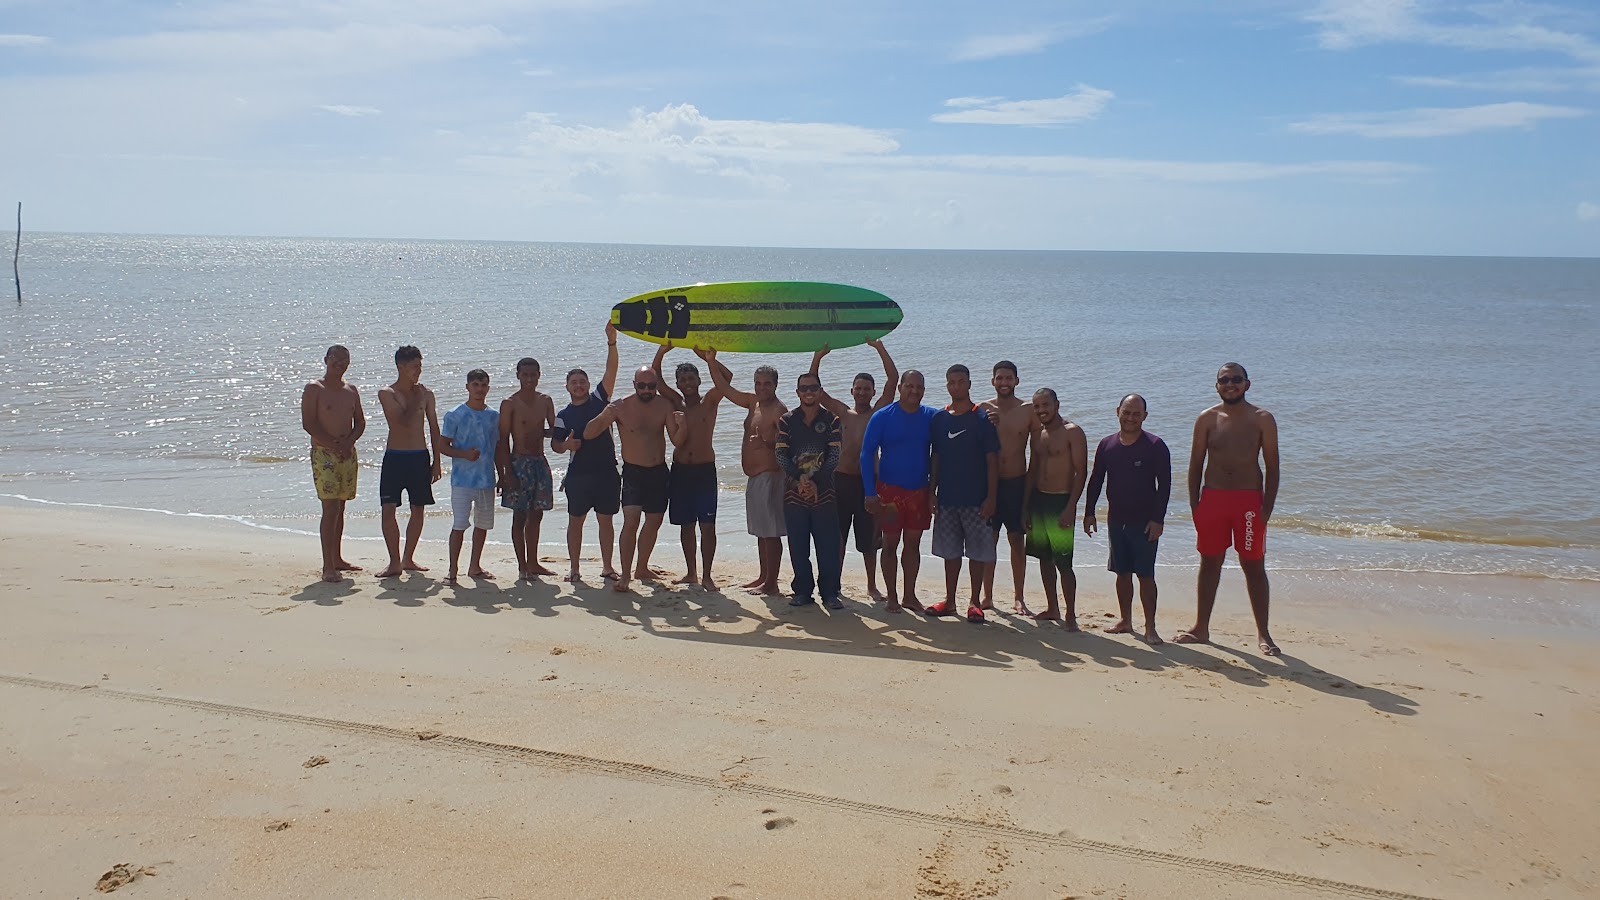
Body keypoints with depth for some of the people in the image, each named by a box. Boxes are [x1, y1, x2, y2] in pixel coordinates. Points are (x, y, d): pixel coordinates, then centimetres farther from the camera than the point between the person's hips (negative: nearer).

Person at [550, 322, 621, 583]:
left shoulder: (599, 399, 4)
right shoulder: (564, 416, 3)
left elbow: (610, 371, -6)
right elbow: (555, 444, 8)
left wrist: (611, 342, -18)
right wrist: (566, 445, -15)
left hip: (607, 471, 1)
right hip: (578, 474, 0)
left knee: (605, 521, 7)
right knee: (576, 521, 5)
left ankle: (607, 566, 17)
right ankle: (574, 568, 14)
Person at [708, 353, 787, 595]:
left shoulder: (779, 411, -12)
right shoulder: (753, 402, 13)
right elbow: (725, 388, 17)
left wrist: (767, 443, -35)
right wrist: (711, 363, 11)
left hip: (769, 476, -9)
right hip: (754, 477, 9)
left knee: (771, 532, -6)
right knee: (761, 531, 15)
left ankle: (771, 582, -3)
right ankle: (763, 577, 23)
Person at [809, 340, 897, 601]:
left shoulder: (879, 412, 3)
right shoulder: (843, 412, 10)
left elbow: (893, 379, -7)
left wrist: (879, 348, -10)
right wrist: (818, 358, -6)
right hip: (842, 479, 2)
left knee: (869, 538, 6)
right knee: (837, 535, 6)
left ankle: (872, 586, 18)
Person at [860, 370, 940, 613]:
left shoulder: (932, 418, 1)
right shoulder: (883, 417, -6)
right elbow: (867, 454, -7)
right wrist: (870, 493, -13)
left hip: (919, 491, 3)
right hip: (890, 490, -3)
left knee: (913, 543, 9)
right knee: (891, 543, 3)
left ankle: (909, 595, 19)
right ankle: (892, 597, 13)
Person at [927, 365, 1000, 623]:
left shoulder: (982, 418, -5)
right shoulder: (939, 418, 6)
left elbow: (992, 460, -6)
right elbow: (936, 458, 11)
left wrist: (991, 497, -11)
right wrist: (932, 492, 5)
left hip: (976, 499, -3)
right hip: (947, 498, 4)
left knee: (977, 551, 3)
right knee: (950, 551, 11)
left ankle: (975, 602, 13)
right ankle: (949, 601, 20)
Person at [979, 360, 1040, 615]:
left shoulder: (1028, 410, -1)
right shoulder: (983, 410, 2)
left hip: (1017, 482, -1)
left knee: (1017, 541, 5)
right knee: (989, 540, 5)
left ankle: (1018, 599, 12)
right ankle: (987, 596, 15)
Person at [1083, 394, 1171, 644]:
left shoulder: (1154, 446, -8)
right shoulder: (1107, 445, 5)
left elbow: (1164, 484, -9)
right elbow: (1095, 480, 11)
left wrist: (1158, 519, -14)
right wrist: (1089, 512, 6)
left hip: (1145, 521, -4)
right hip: (1116, 519, 4)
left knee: (1145, 575, -4)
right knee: (1122, 573, 12)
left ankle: (1150, 627, 2)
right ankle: (1125, 621, 23)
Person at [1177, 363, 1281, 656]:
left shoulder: (1262, 419, 0)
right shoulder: (1207, 419, 5)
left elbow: (1272, 467, 0)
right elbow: (1195, 464, 8)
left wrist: (1266, 508, -8)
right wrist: (1195, 505, 0)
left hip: (1249, 500, -2)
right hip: (1212, 497, 2)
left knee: (1254, 566, 1)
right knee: (1209, 564, 9)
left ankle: (1263, 634, 8)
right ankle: (1201, 628, 18)